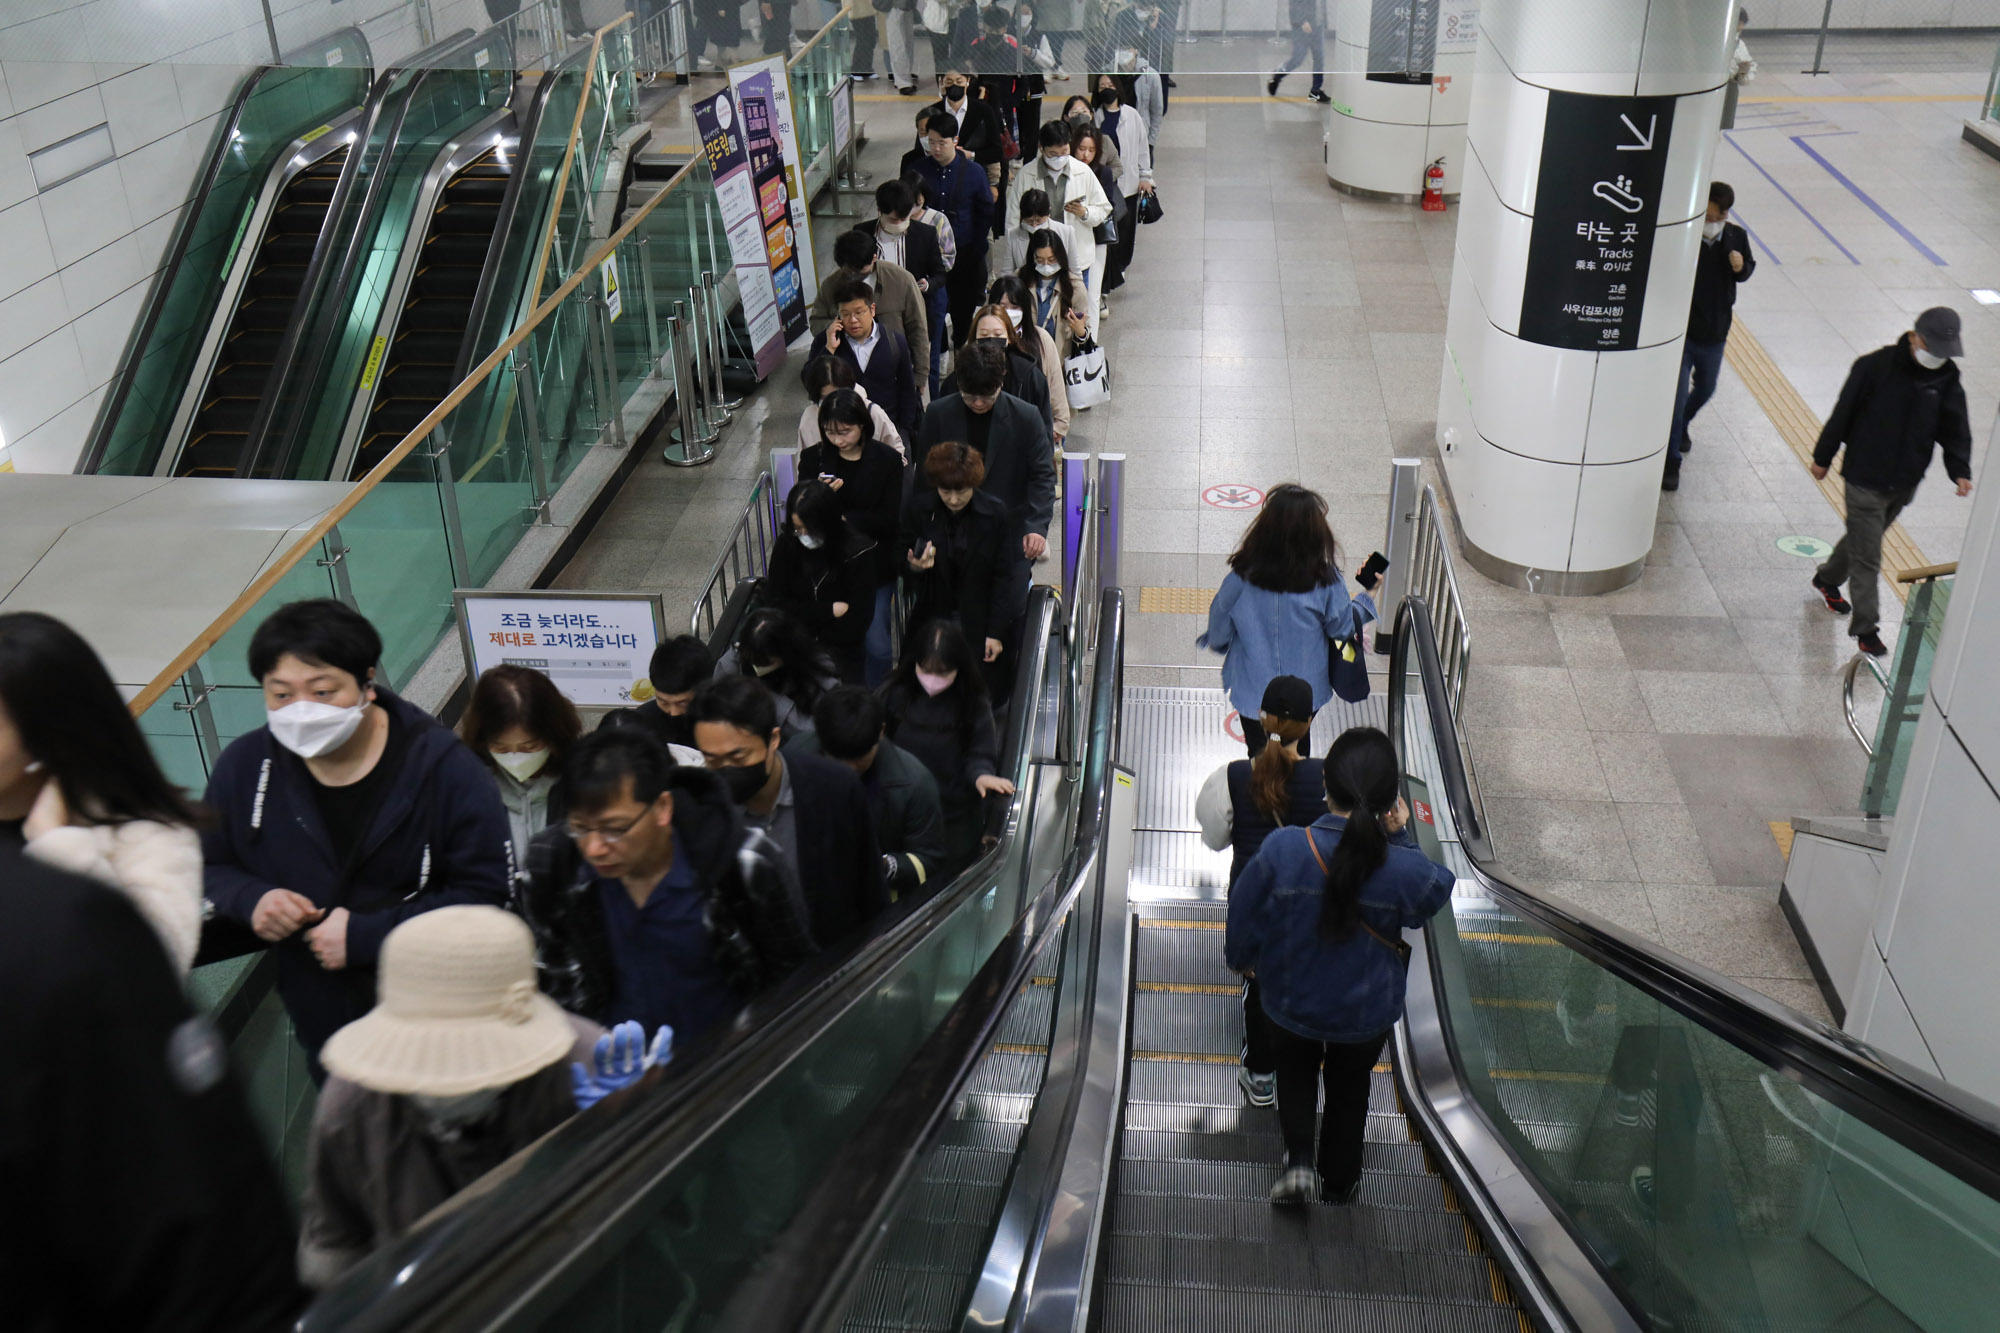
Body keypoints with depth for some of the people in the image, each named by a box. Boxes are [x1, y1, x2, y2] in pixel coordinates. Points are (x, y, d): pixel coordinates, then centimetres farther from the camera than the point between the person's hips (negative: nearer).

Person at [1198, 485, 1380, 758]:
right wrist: (1368, 595, 10)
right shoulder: (1325, 581, -21)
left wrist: (1215, 643, 16)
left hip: (1253, 690, -1)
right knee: (1297, 752, 27)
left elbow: (1219, 629, -7)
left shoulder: (1242, 577, -21)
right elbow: (1342, 627, -5)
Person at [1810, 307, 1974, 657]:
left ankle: (1827, 579, 50)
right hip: (1865, 480, -6)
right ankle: (1865, 627, 5)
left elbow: (1955, 428, 2)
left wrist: (1960, 469, -14)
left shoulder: (1947, 379, -2)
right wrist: (1823, 457, -1)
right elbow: (1843, 413, -9)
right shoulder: (1876, 366, -18)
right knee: (1867, 556, -3)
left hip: (1905, 484, 6)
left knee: (1862, 538, 24)